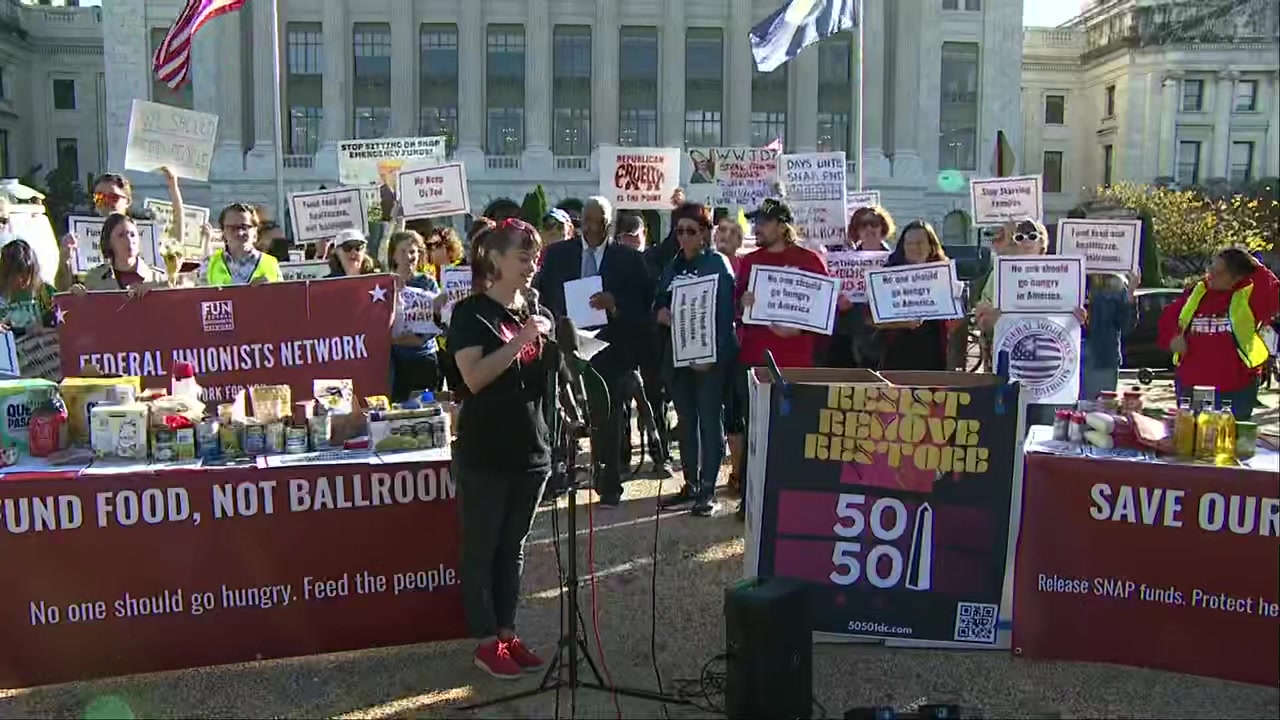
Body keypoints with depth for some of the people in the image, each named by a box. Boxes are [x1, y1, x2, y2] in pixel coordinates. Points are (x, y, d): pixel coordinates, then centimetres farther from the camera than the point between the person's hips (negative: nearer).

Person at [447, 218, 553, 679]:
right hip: (484, 451, -6)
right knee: (481, 548, 3)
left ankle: (508, 633, 23)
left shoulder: (537, 313, 11)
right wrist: (520, 340, -24)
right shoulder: (471, 313, -8)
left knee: (514, 547, 13)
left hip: (531, 447, 6)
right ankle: (487, 642, 11)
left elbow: (546, 379, 14)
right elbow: (475, 378, -20)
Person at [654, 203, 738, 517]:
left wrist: (711, 354, -18)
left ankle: (708, 490, 3)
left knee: (710, 420, -1)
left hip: (712, 356, -6)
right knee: (686, 420, 11)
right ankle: (690, 484, 20)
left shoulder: (718, 263, -6)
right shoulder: (673, 266, 12)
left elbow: (725, 312, -11)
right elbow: (658, 302, 16)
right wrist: (661, 313, -9)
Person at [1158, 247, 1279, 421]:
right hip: (1190, 385, 4)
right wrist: (1172, 337, -1)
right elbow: (1168, 316, 17)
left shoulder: (1250, 295, -4)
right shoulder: (1196, 291, 8)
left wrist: (1258, 270, -21)